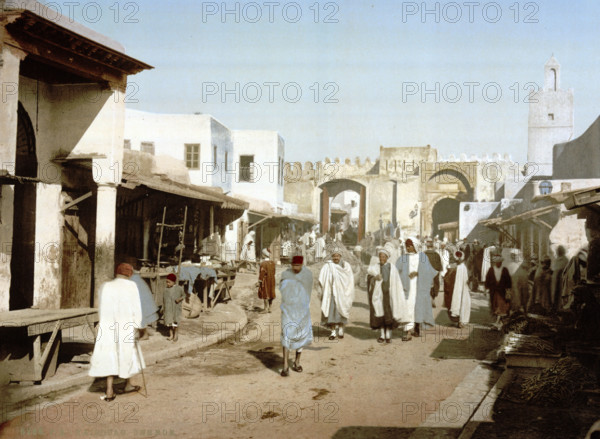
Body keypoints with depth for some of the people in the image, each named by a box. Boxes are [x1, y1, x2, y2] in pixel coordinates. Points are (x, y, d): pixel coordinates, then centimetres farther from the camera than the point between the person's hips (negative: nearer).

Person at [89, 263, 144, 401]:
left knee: (110, 356, 6)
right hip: (126, 326, -2)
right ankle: (127, 384, 30)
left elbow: (101, 308, 10)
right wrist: (137, 327, -4)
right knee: (128, 354, 17)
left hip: (108, 327, 2)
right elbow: (136, 308, -7)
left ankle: (109, 391, -1)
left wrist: (101, 325, 19)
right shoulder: (131, 286, -3)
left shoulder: (105, 286, 5)